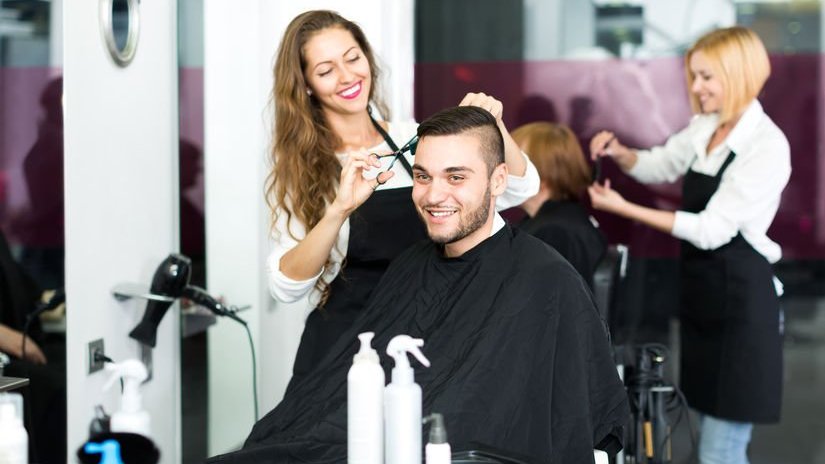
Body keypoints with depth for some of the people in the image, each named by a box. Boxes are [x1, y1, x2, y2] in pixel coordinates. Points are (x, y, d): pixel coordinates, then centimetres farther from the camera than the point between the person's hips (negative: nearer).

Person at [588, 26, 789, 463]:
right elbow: (658, 166, 25)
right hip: (701, 292, 8)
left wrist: (624, 208, -20)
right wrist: (619, 152, 3)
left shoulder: (766, 145, -18)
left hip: (739, 299, -8)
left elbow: (711, 229, -21)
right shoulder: (704, 128, 6)